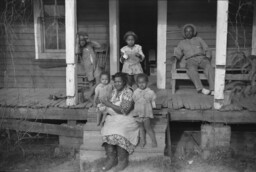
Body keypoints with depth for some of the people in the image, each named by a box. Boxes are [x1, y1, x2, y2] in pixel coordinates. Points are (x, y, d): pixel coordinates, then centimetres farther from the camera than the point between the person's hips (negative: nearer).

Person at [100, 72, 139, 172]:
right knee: (106, 131, -24)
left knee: (118, 133, -33)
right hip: (113, 118, 6)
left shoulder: (128, 93, -10)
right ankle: (111, 159, -17)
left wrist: (110, 105, -19)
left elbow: (124, 110, -18)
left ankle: (122, 160, -18)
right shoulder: (114, 91, 14)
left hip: (126, 119, -6)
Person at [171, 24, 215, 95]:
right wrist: (174, 57, -6)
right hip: (191, 60, -1)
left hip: (202, 58, 1)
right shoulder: (182, 43, 25)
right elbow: (178, 54, 17)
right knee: (191, 69, -38)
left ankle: (213, 89, -43)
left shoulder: (198, 39, 27)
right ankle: (200, 88, -46)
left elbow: (207, 50, 22)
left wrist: (208, 57, 2)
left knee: (208, 67, -34)